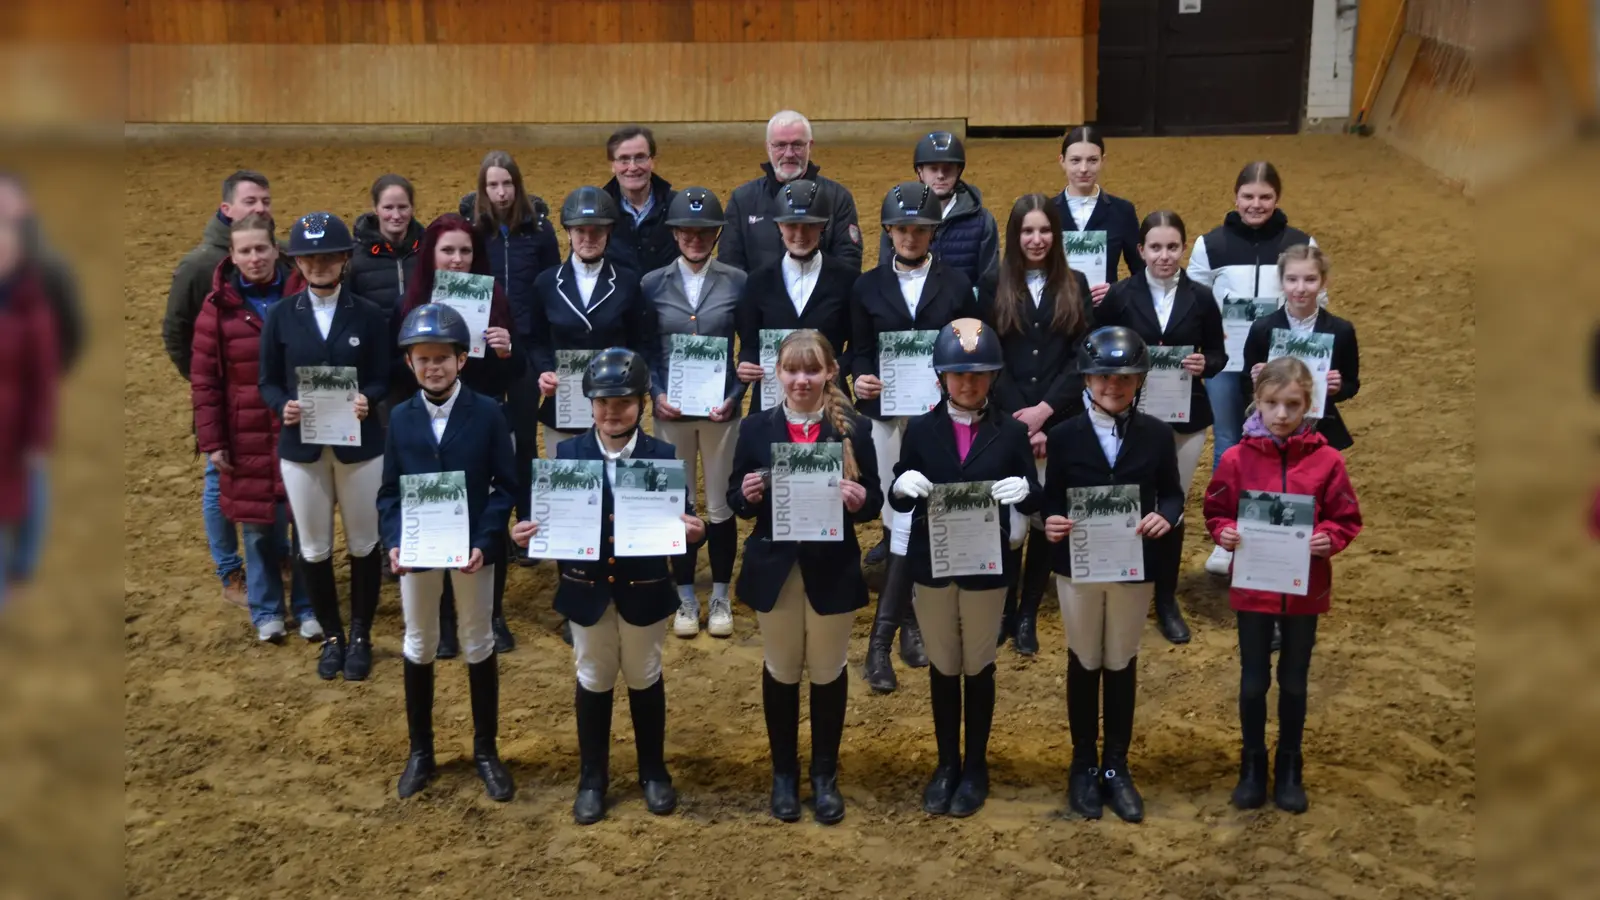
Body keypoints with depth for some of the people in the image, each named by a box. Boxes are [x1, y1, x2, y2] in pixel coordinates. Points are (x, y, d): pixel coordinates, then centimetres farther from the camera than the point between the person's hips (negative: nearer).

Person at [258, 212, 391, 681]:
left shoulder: (369, 315, -2)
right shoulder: (281, 315, 0)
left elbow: (382, 379, -2)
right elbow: (267, 381, 3)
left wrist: (366, 400, -23)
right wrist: (283, 407, -18)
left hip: (360, 445, -1)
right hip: (301, 446, 1)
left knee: (363, 544, 9)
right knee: (313, 549, 10)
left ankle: (361, 636, 25)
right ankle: (332, 636, 27)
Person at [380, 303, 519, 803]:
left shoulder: (488, 413, -10)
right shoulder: (400, 418, -3)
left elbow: (506, 485, -8)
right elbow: (389, 491, 1)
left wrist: (484, 541, -19)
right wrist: (393, 542, -15)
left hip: (472, 546, -2)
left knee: (478, 644, 11)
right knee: (419, 646, 14)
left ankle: (486, 751, 25)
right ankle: (420, 751, 29)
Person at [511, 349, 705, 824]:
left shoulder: (664, 456, -7)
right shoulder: (567, 454, -5)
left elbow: (683, 519, -10)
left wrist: (693, 530, -32)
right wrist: (528, 531, -26)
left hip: (644, 588, -1)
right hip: (587, 588, 1)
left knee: (644, 678, 16)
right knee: (594, 681, 15)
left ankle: (653, 772, 34)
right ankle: (592, 779, 30)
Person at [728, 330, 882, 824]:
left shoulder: (854, 427, -4)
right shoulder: (756, 427, -1)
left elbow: (874, 501, -1)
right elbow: (736, 502, 2)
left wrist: (859, 500, -23)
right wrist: (747, 495, -20)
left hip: (832, 570, -1)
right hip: (774, 569, 1)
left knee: (828, 671, 12)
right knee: (780, 671, 14)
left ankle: (825, 774, 29)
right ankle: (783, 773, 31)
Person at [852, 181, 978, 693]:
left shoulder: (957, 285, 6)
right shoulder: (868, 287, 8)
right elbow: (859, 351, 8)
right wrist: (862, 378, -14)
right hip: (889, 411, 1)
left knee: (916, 518, -6)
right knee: (898, 516, 6)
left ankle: (881, 638, -2)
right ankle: (908, 622, 20)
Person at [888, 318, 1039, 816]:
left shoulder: (1011, 431, -2)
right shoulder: (920, 429, 0)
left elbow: (1034, 500, -2)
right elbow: (897, 501, -1)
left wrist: (1024, 490, -25)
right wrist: (902, 485, -23)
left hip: (987, 567, -1)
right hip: (931, 566, 1)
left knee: (978, 668, 11)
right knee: (942, 668, 13)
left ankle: (975, 767, 25)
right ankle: (946, 764, 26)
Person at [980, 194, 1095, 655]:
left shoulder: (1075, 286, 7)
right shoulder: (995, 288, 4)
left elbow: (1083, 357, -1)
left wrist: (1045, 410, -12)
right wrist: (1021, 418, -11)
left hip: (1061, 421, 1)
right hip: (1008, 422, -1)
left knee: (1048, 518, 4)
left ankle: (1028, 615, 16)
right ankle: (1003, 611, 12)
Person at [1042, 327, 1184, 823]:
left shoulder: (1157, 435, -3)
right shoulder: (1065, 434, -5)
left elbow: (1172, 493, 2)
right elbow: (1052, 499, -3)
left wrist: (1165, 516, -19)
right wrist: (1050, 522, -24)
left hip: (1134, 566, 1)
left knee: (1122, 664, 12)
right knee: (1084, 663, 13)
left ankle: (1116, 767, 25)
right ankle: (1083, 765, 27)